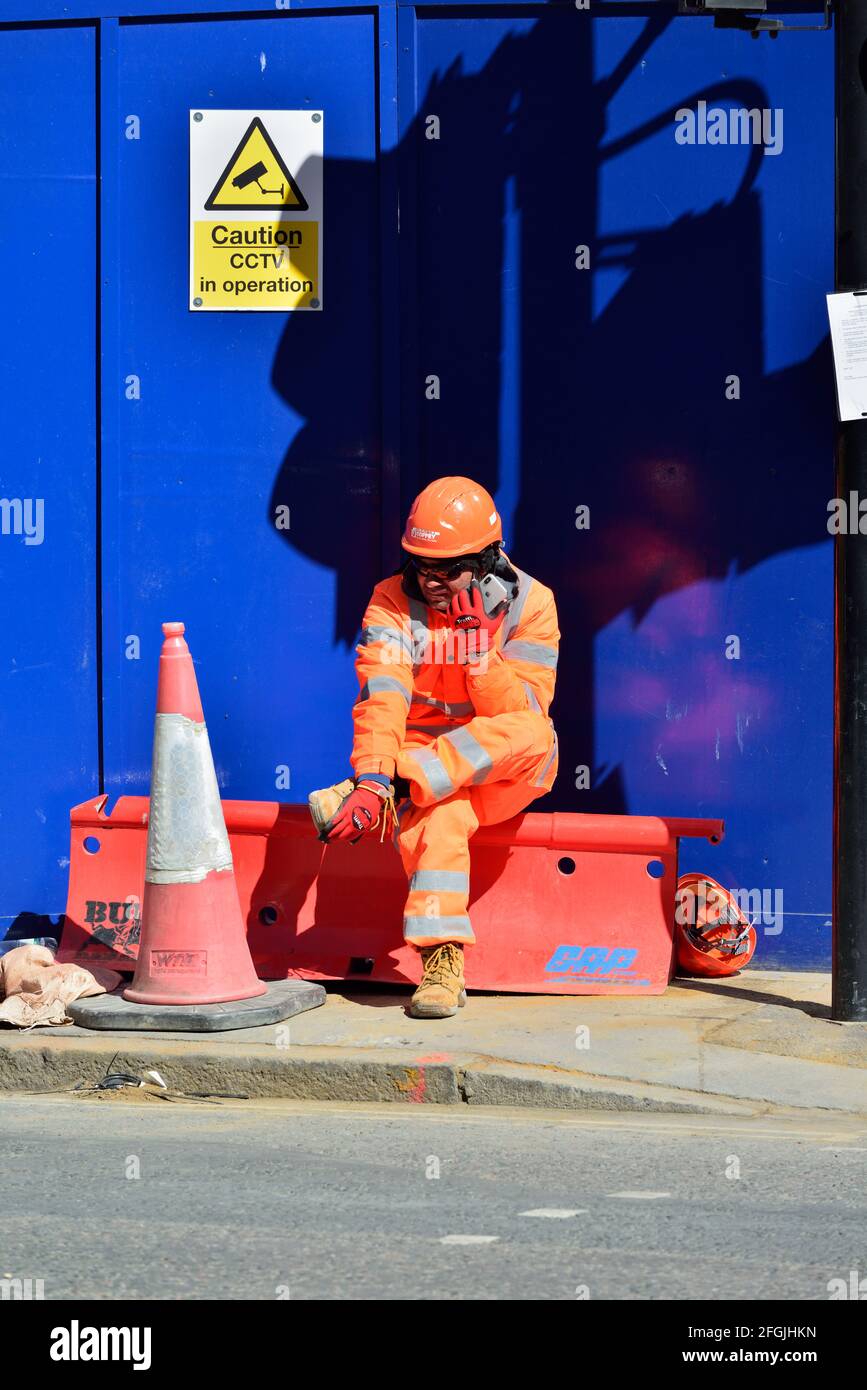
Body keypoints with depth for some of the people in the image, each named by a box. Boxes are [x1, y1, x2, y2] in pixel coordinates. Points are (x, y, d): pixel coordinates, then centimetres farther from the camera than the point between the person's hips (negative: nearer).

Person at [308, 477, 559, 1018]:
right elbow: (381, 699, -18)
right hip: (424, 759, -1)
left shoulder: (529, 604, -7)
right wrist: (372, 776, -34)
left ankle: (396, 787, -35)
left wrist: (478, 645, -26)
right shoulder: (393, 601, -5)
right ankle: (442, 963, -38)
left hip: (504, 772, 1)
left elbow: (522, 717, -15)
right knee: (439, 812, -36)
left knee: (532, 733, -34)